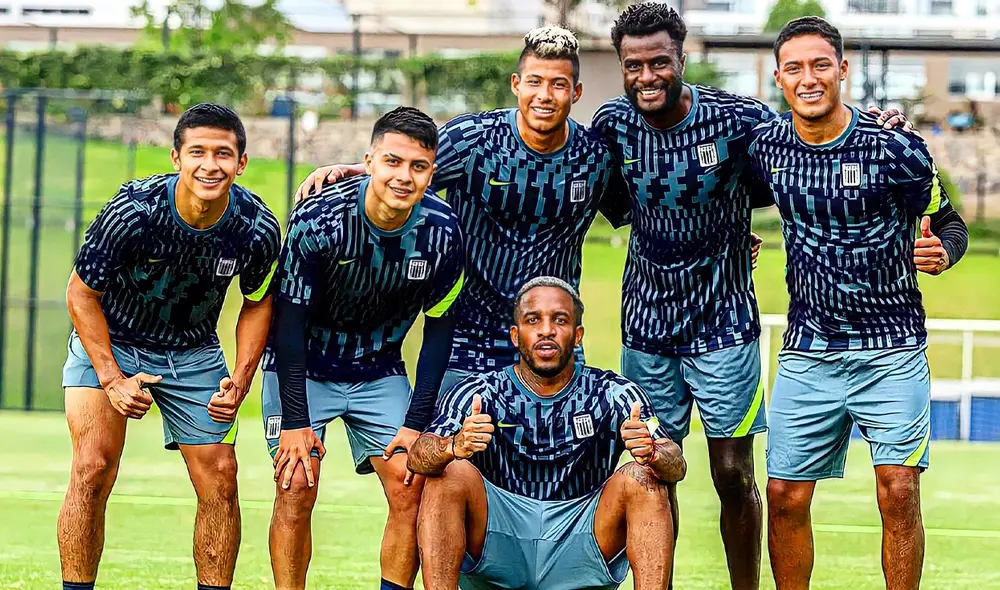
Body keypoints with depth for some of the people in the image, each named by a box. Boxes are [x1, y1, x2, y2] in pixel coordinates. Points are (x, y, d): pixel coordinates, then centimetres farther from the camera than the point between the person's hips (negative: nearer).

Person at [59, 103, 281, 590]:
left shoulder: (259, 230, -20)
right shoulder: (132, 211, -28)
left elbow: (257, 303, 1)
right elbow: (81, 293, -14)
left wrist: (240, 382, -11)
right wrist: (112, 379, -21)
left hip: (194, 353, 3)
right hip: (108, 342, -3)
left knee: (219, 478, -4)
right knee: (94, 466, -18)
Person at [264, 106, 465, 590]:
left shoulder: (441, 231, -16)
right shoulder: (319, 218, -25)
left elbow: (439, 328, -4)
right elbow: (290, 316, -18)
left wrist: (417, 423, -8)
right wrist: (295, 421, -20)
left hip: (380, 372, 3)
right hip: (303, 367, -3)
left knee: (410, 489, -9)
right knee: (297, 486, -14)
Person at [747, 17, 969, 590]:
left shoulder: (895, 147, -12)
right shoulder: (767, 146, -1)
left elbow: (951, 222, -3)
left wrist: (940, 252, -24)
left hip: (891, 349, -3)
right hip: (808, 352, 3)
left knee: (899, 493, -10)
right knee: (785, 497, 1)